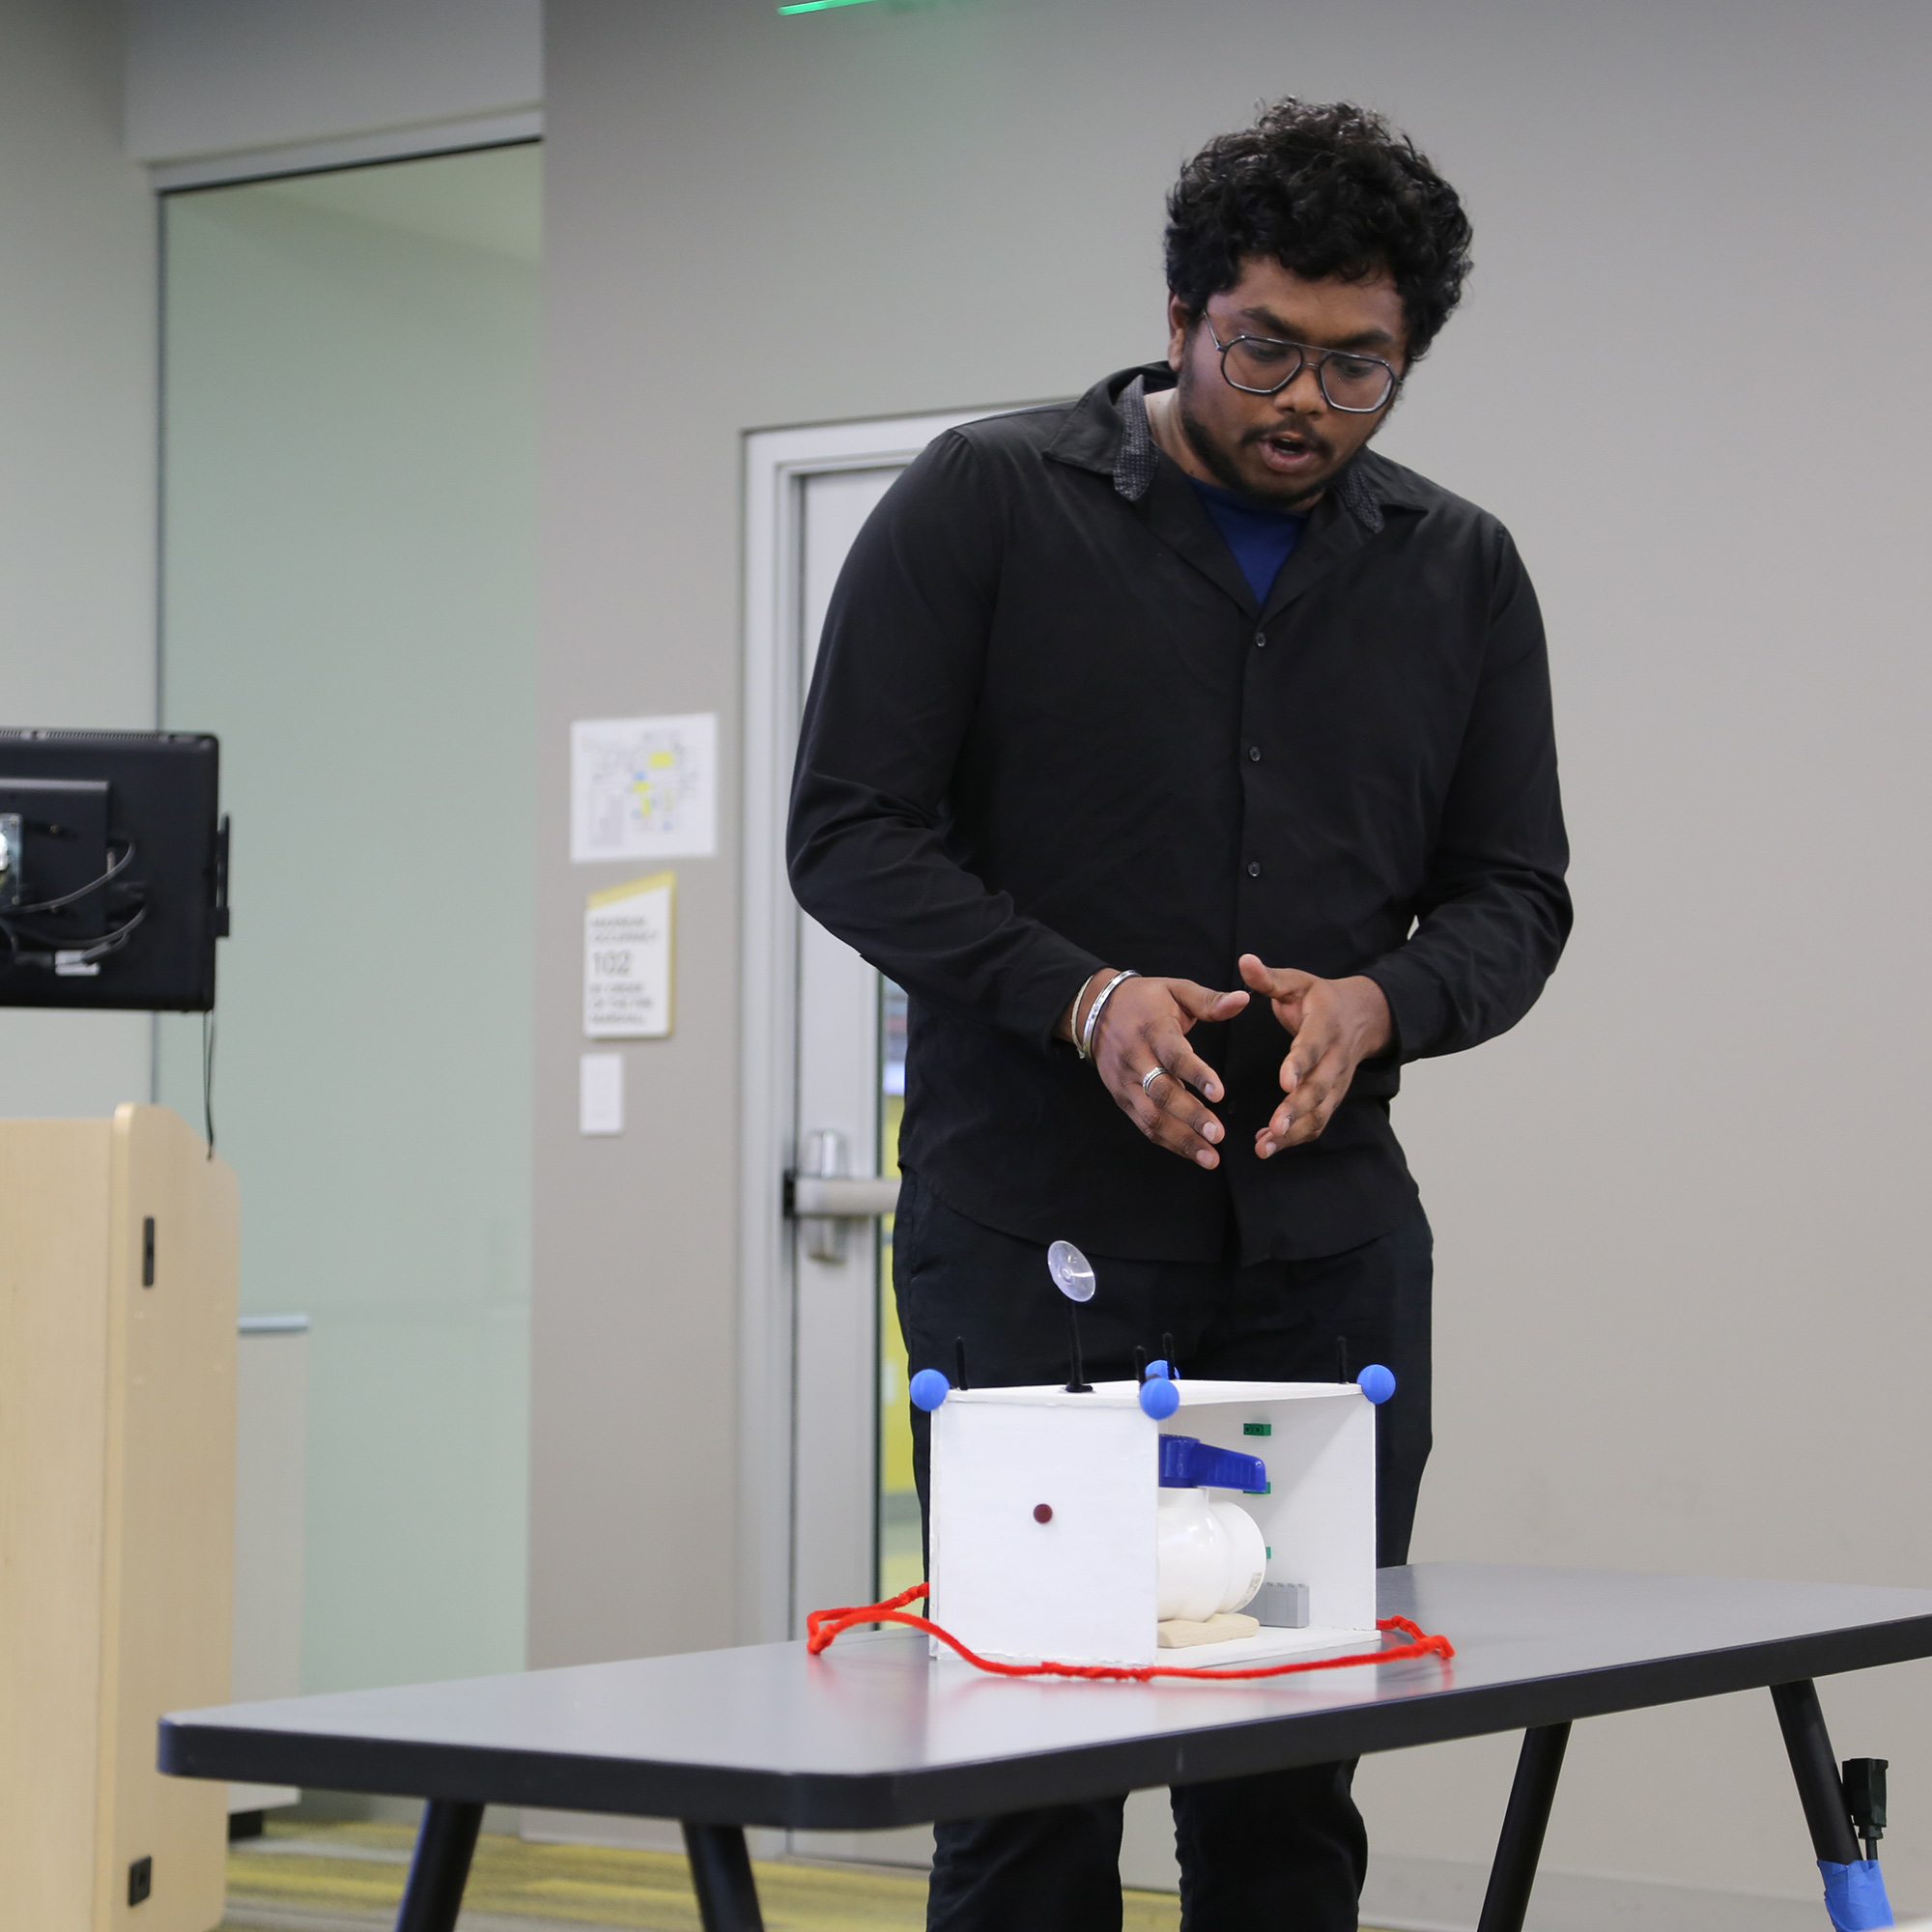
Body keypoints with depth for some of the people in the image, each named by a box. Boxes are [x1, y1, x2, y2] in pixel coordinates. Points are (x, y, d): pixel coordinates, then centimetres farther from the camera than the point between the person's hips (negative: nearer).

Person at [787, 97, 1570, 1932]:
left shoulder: (1460, 574, 7)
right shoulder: (984, 504, -5)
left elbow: (1512, 890, 8)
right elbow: (852, 831, -8)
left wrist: (1378, 1000, -15)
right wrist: (1079, 995, -23)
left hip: (1323, 1242, 4)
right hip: (1031, 1231, -4)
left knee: (1296, 1769, 8)